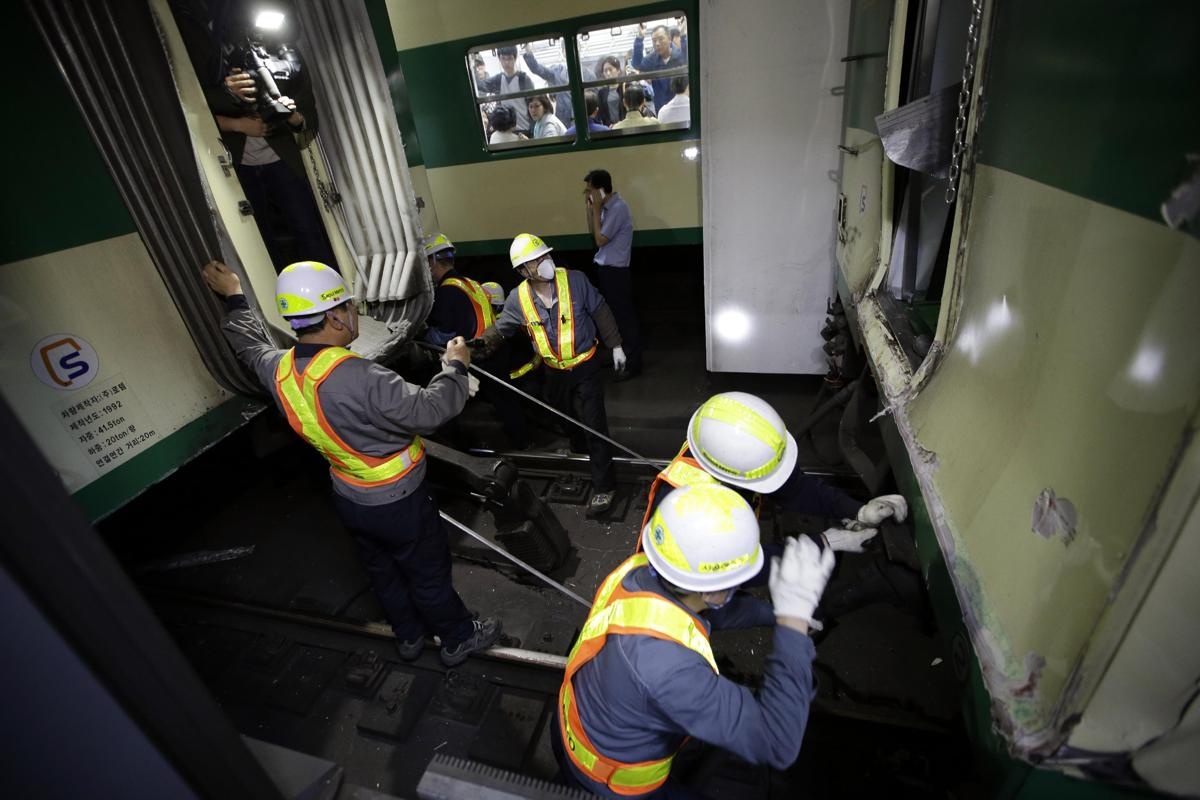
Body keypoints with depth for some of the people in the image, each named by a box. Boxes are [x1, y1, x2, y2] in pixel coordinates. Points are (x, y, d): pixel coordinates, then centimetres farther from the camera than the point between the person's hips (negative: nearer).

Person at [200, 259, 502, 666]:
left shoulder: (280, 369, -8)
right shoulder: (356, 376, -35)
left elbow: (252, 346, 15)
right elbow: (427, 409, -32)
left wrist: (235, 299, 29)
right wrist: (455, 366, -16)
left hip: (349, 499, 8)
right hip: (398, 500, -7)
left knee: (383, 571, 26)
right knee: (429, 573, 14)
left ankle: (409, 636, 48)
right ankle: (459, 639, 36)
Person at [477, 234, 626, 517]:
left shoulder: (574, 280, -16)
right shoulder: (518, 298, -9)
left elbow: (600, 313, -7)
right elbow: (500, 329, 3)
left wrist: (615, 346, -4)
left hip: (585, 367, -3)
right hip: (554, 372, 4)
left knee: (594, 426, -4)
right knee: (568, 419, 24)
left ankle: (603, 486, 7)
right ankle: (579, 450, 54)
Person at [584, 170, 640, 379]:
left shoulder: (618, 207, -18)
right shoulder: (607, 207, 9)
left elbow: (600, 240, -17)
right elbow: (593, 233, 15)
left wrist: (596, 209, -12)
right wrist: (590, 208, 5)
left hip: (615, 271, -9)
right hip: (605, 269, 9)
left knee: (624, 317, -2)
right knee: (613, 315, 17)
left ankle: (633, 363, 6)